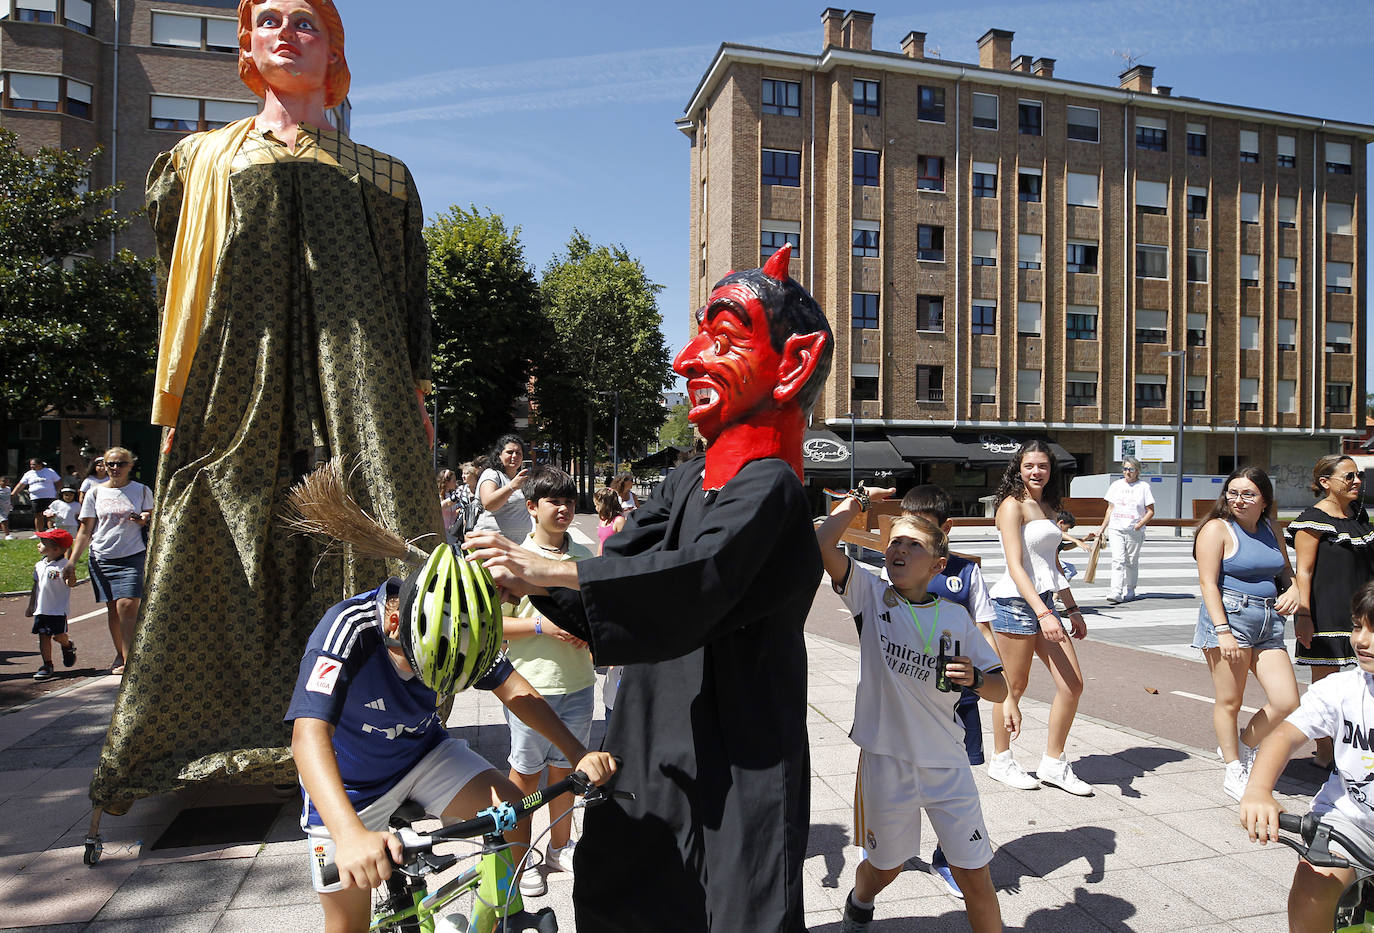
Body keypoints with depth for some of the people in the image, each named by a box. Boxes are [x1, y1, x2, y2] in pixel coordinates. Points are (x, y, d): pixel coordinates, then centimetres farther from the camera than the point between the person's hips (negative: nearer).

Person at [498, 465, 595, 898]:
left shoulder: (583, 557, 4)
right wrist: (541, 626, -20)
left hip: (577, 682, 4)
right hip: (532, 683, -3)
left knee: (564, 767, 17)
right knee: (527, 771, 9)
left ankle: (560, 846, 35)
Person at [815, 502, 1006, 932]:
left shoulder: (956, 617, -1)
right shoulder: (871, 595, -7)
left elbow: (999, 687, 4)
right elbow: (822, 544, -22)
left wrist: (975, 679, -17)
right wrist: (852, 505, -6)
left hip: (947, 762, 1)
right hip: (885, 758, -1)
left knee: (976, 878, 4)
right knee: (884, 867, 19)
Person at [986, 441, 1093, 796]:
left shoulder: (1046, 507, 16)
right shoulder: (1013, 505, -9)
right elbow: (1015, 567, -17)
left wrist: (1073, 609, 20)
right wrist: (1043, 614, -25)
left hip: (1044, 602, 8)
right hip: (1016, 602, -8)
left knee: (1073, 685, 5)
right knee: (1014, 687, 2)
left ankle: (1053, 763, 19)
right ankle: (1001, 761, 21)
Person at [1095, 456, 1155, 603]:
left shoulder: (1144, 486, 3)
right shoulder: (1116, 485, 11)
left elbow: (1150, 511, 2)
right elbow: (1110, 509, 17)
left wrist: (1141, 523, -14)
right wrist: (1103, 528, 13)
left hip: (1135, 532, -1)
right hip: (1115, 529, 1)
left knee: (1131, 562, 7)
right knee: (1118, 560, -11)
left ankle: (1129, 591, 21)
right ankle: (1116, 593, -17)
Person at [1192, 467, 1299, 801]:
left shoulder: (1270, 530, 14)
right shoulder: (1217, 529, -5)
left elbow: (1287, 572, 27)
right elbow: (1208, 583, -12)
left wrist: (1292, 590, 4)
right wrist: (1223, 630, -19)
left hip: (1269, 623, 7)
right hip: (1229, 615, -6)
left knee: (1287, 702, -1)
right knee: (1229, 701, 0)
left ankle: (1242, 747, 24)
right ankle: (1235, 773, 16)